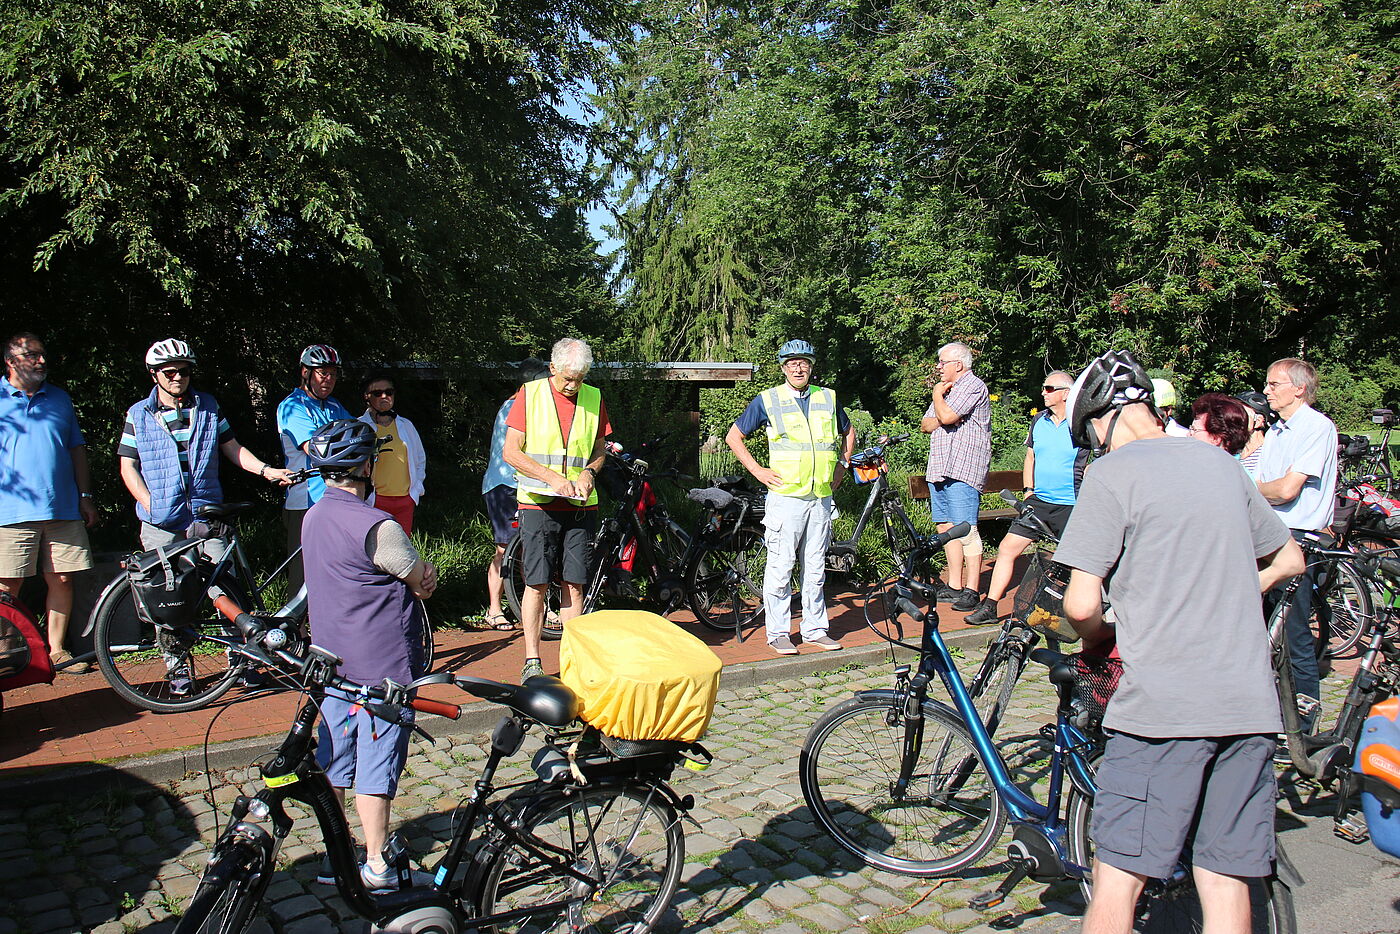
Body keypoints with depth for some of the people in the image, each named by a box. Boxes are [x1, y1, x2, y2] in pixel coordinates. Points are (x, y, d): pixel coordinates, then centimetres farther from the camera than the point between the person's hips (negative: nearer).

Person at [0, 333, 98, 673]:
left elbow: (77, 449, 18)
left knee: (62, 581, 4)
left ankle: (57, 649, 16)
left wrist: (85, 496, 14)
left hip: (63, 509, 3)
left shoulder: (60, 398, 16)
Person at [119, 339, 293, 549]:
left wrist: (265, 470, -4)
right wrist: (150, 505, -9)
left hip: (207, 517, 1)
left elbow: (232, 448, 13)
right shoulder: (138, 414, 6)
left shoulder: (209, 406, 10)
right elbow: (128, 466, 4)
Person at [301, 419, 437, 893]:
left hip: (332, 662, 8)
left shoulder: (314, 517, 6)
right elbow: (425, 582, -10)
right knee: (376, 765, 2)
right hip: (382, 664, -8)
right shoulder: (376, 526, -22)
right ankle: (376, 866, 12)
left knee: (333, 763, 16)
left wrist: (417, 575, -6)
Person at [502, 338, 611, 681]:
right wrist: (552, 477, -14)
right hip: (538, 503, -2)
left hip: (580, 505, 3)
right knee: (537, 584, -2)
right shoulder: (530, 394, -1)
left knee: (574, 584, 4)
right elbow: (511, 452, -3)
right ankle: (532, 662, 8)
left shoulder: (594, 398, 8)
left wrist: (588, 472, -5)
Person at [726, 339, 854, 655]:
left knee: (815, 567, 10)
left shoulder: (827, 398, 12)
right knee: (780, 566, -3)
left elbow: (848, 431, 29)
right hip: (785, 496, -4)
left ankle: (815, 629, 19)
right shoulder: (768, 399, 1)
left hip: (821, 496, 4)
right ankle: (778, 633, 7)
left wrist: (842, 466, 17)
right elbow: (734, 436, 5)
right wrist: (757, 470, -1)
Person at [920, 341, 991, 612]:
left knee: (966, 530, -10)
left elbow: (947, 416, -19)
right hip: (939, 469, 9)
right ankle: (954, 586, 17)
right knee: (946, 528, 10)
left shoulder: (973, 386, -6)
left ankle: (971, 590, -7)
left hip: (962, 470, -9)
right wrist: (935, 422, -4)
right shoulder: (947, 388, 24)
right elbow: (926, 424, 19)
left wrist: (937, 395, 0)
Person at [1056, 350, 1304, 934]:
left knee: (1118, 877, 3)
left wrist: (1097, 638, 7)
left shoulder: (1112, 473, -8)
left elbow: (1081, 604, -14)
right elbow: (1289, 559, 25)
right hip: (1251, 706, 7)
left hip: (1163, 708, -7)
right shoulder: (1222, 464, 12)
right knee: (1226, 880, 13)